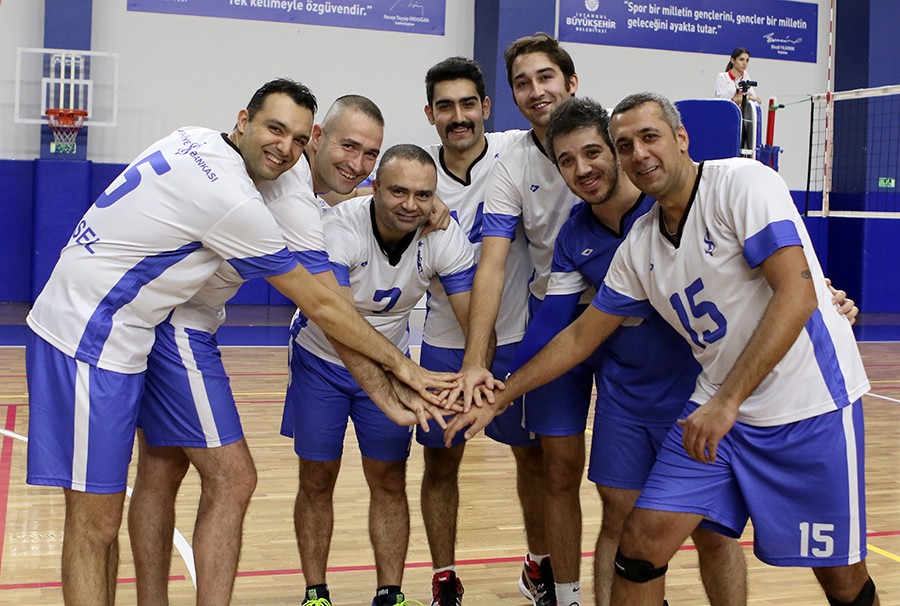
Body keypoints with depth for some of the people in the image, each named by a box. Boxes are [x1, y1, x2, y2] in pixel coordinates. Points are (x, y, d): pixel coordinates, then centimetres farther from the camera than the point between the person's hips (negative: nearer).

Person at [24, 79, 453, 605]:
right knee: (95, 523, -6)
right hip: (88, 343, -9)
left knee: (102, 516, 12)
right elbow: (321, 305, -13)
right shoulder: (233, 201, -19)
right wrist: (401, 365, -5)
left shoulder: (198, 141, 5)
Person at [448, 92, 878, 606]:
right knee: (640, 545, -2)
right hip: (717, 409, 5)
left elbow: (797, 295, -22)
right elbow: (581, 336, 14)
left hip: (809, 407, -5)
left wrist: (726, 402, -26)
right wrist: (497, 398, 13)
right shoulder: (638, 246, 5)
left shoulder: (742, 182, -14)